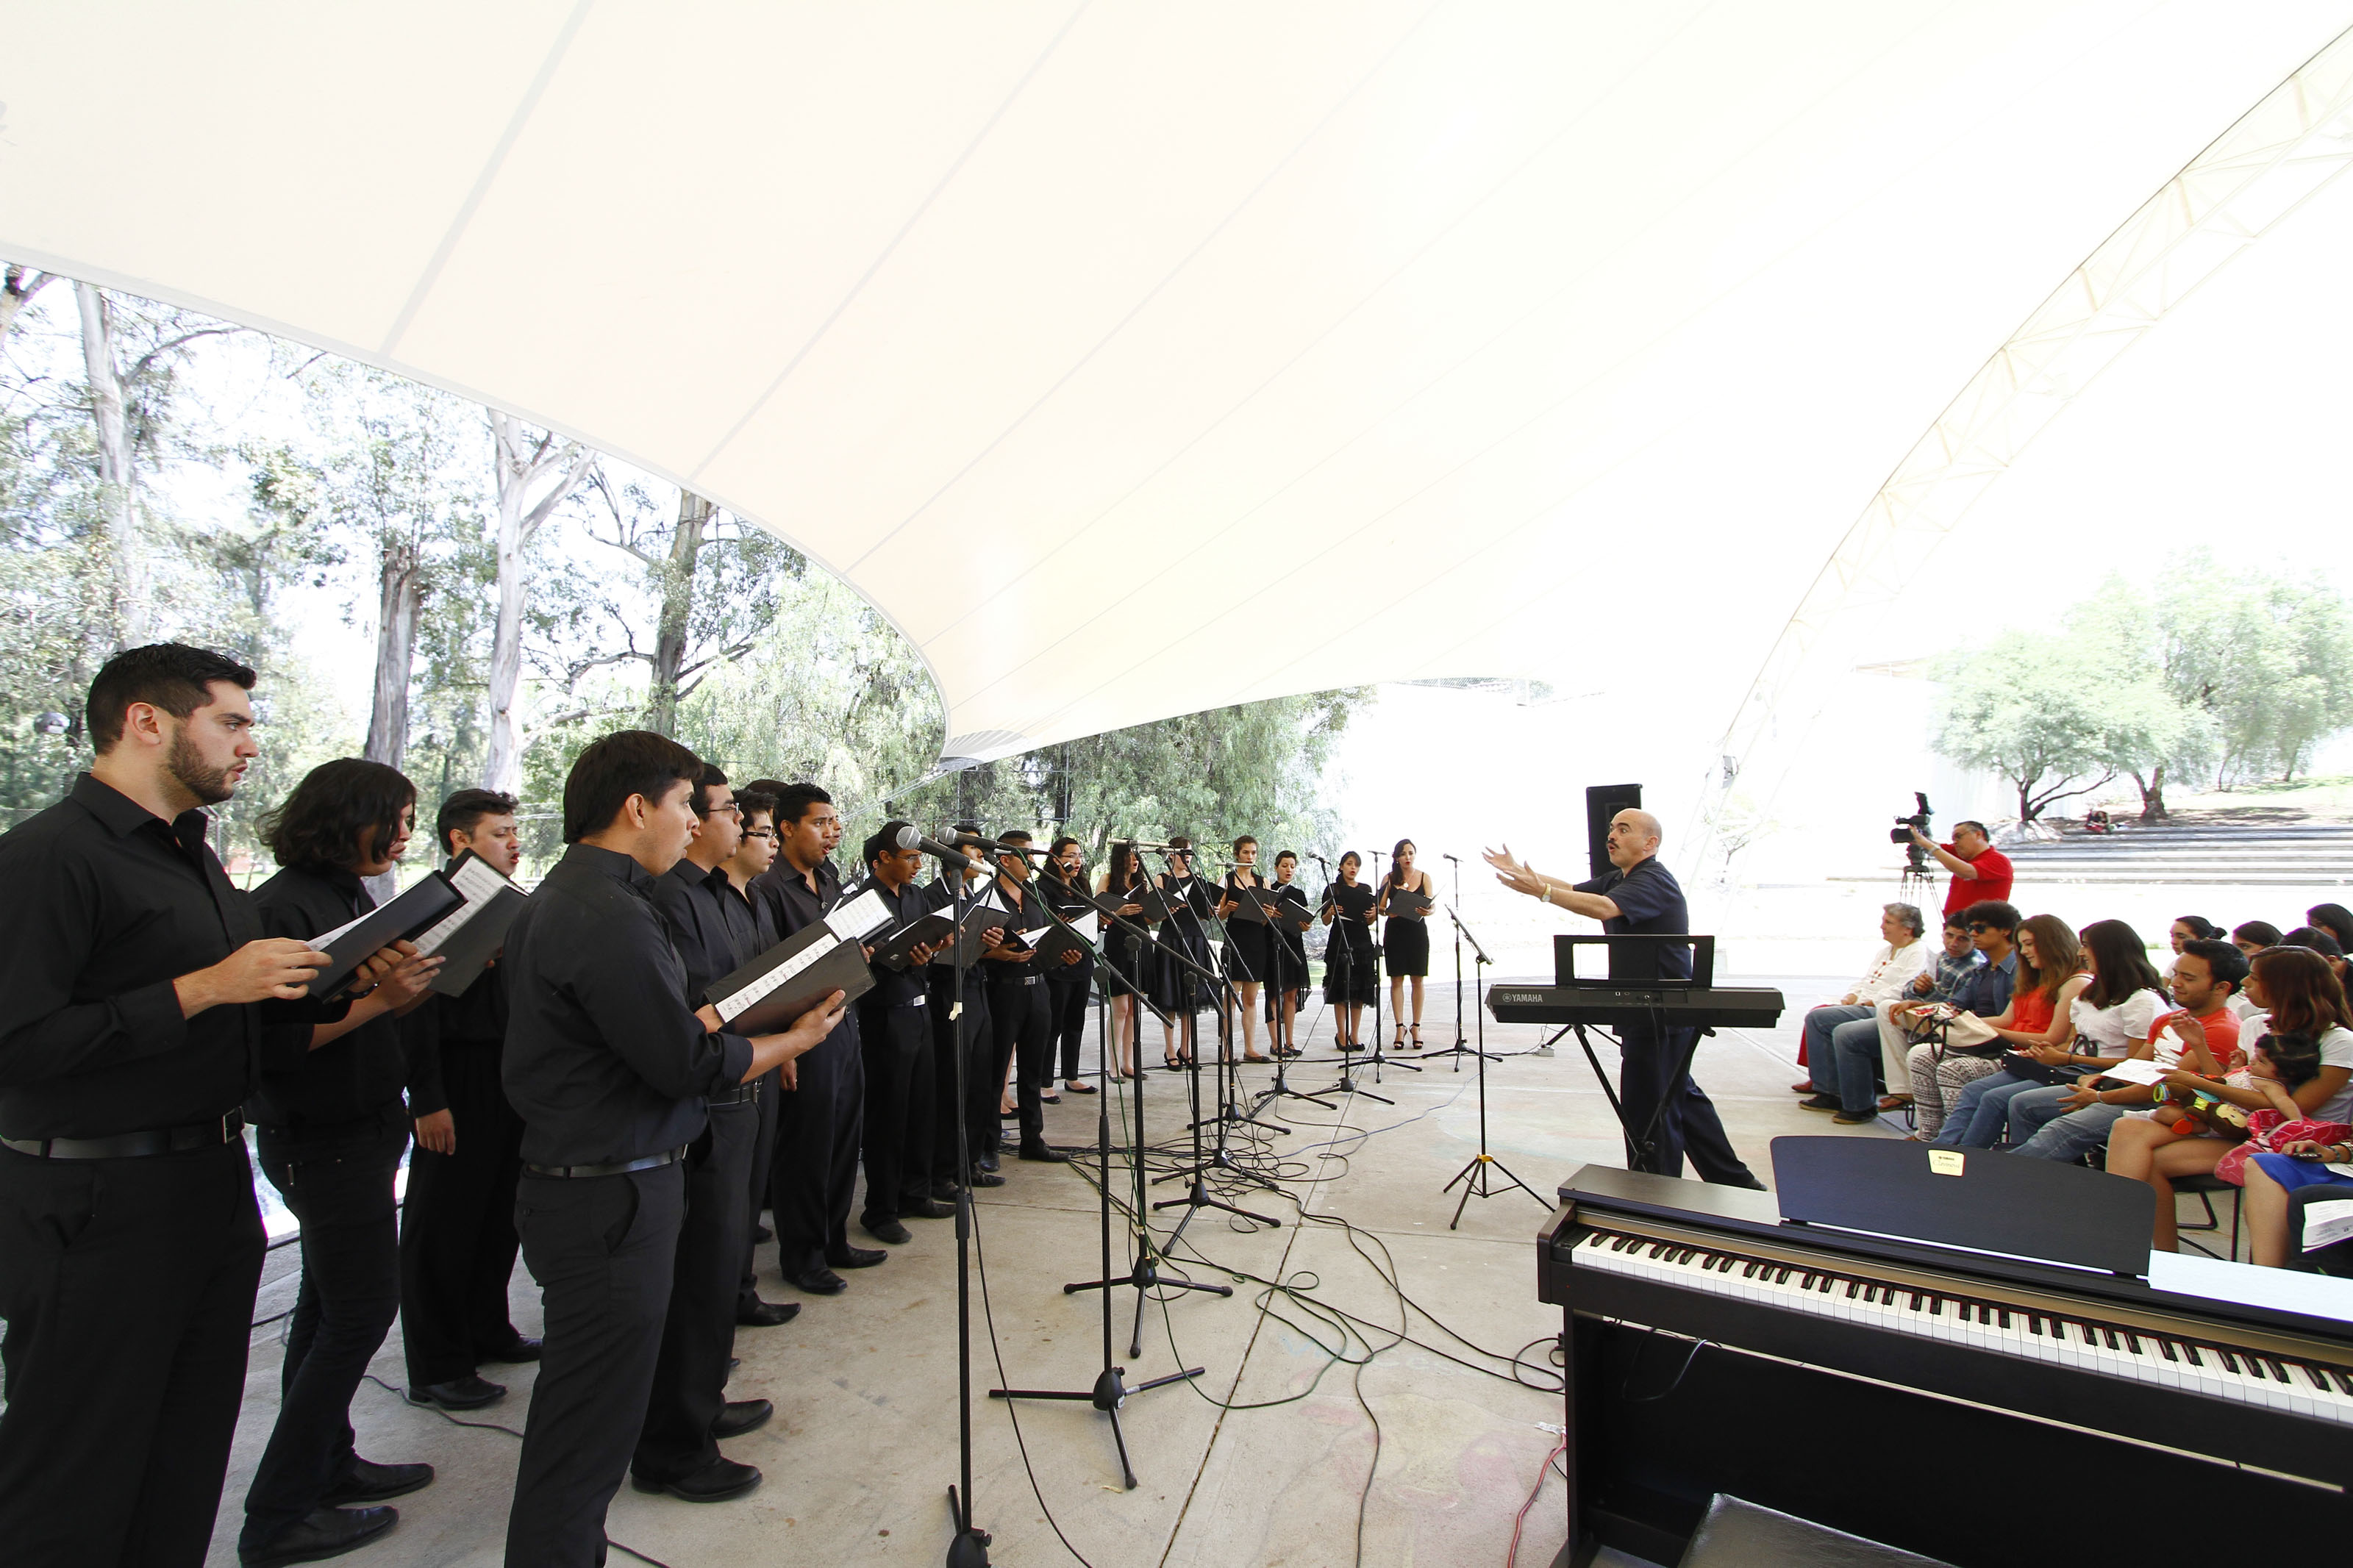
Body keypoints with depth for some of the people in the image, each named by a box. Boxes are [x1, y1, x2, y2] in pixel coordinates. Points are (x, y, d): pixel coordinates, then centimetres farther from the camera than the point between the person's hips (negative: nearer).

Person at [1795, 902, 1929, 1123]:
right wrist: (1852, 996, 7)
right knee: (1816, 1018, -2)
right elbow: (1866, 979, 26)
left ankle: (1861, 1107, -15)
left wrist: (1870, 1001, -12)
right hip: (1867, 1010, 10)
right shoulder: (1885, 950, 24)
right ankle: (1829, 1092, -2)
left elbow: (1904, 991, -18)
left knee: (1846, 1034, -31)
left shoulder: (1919, 953, -7)